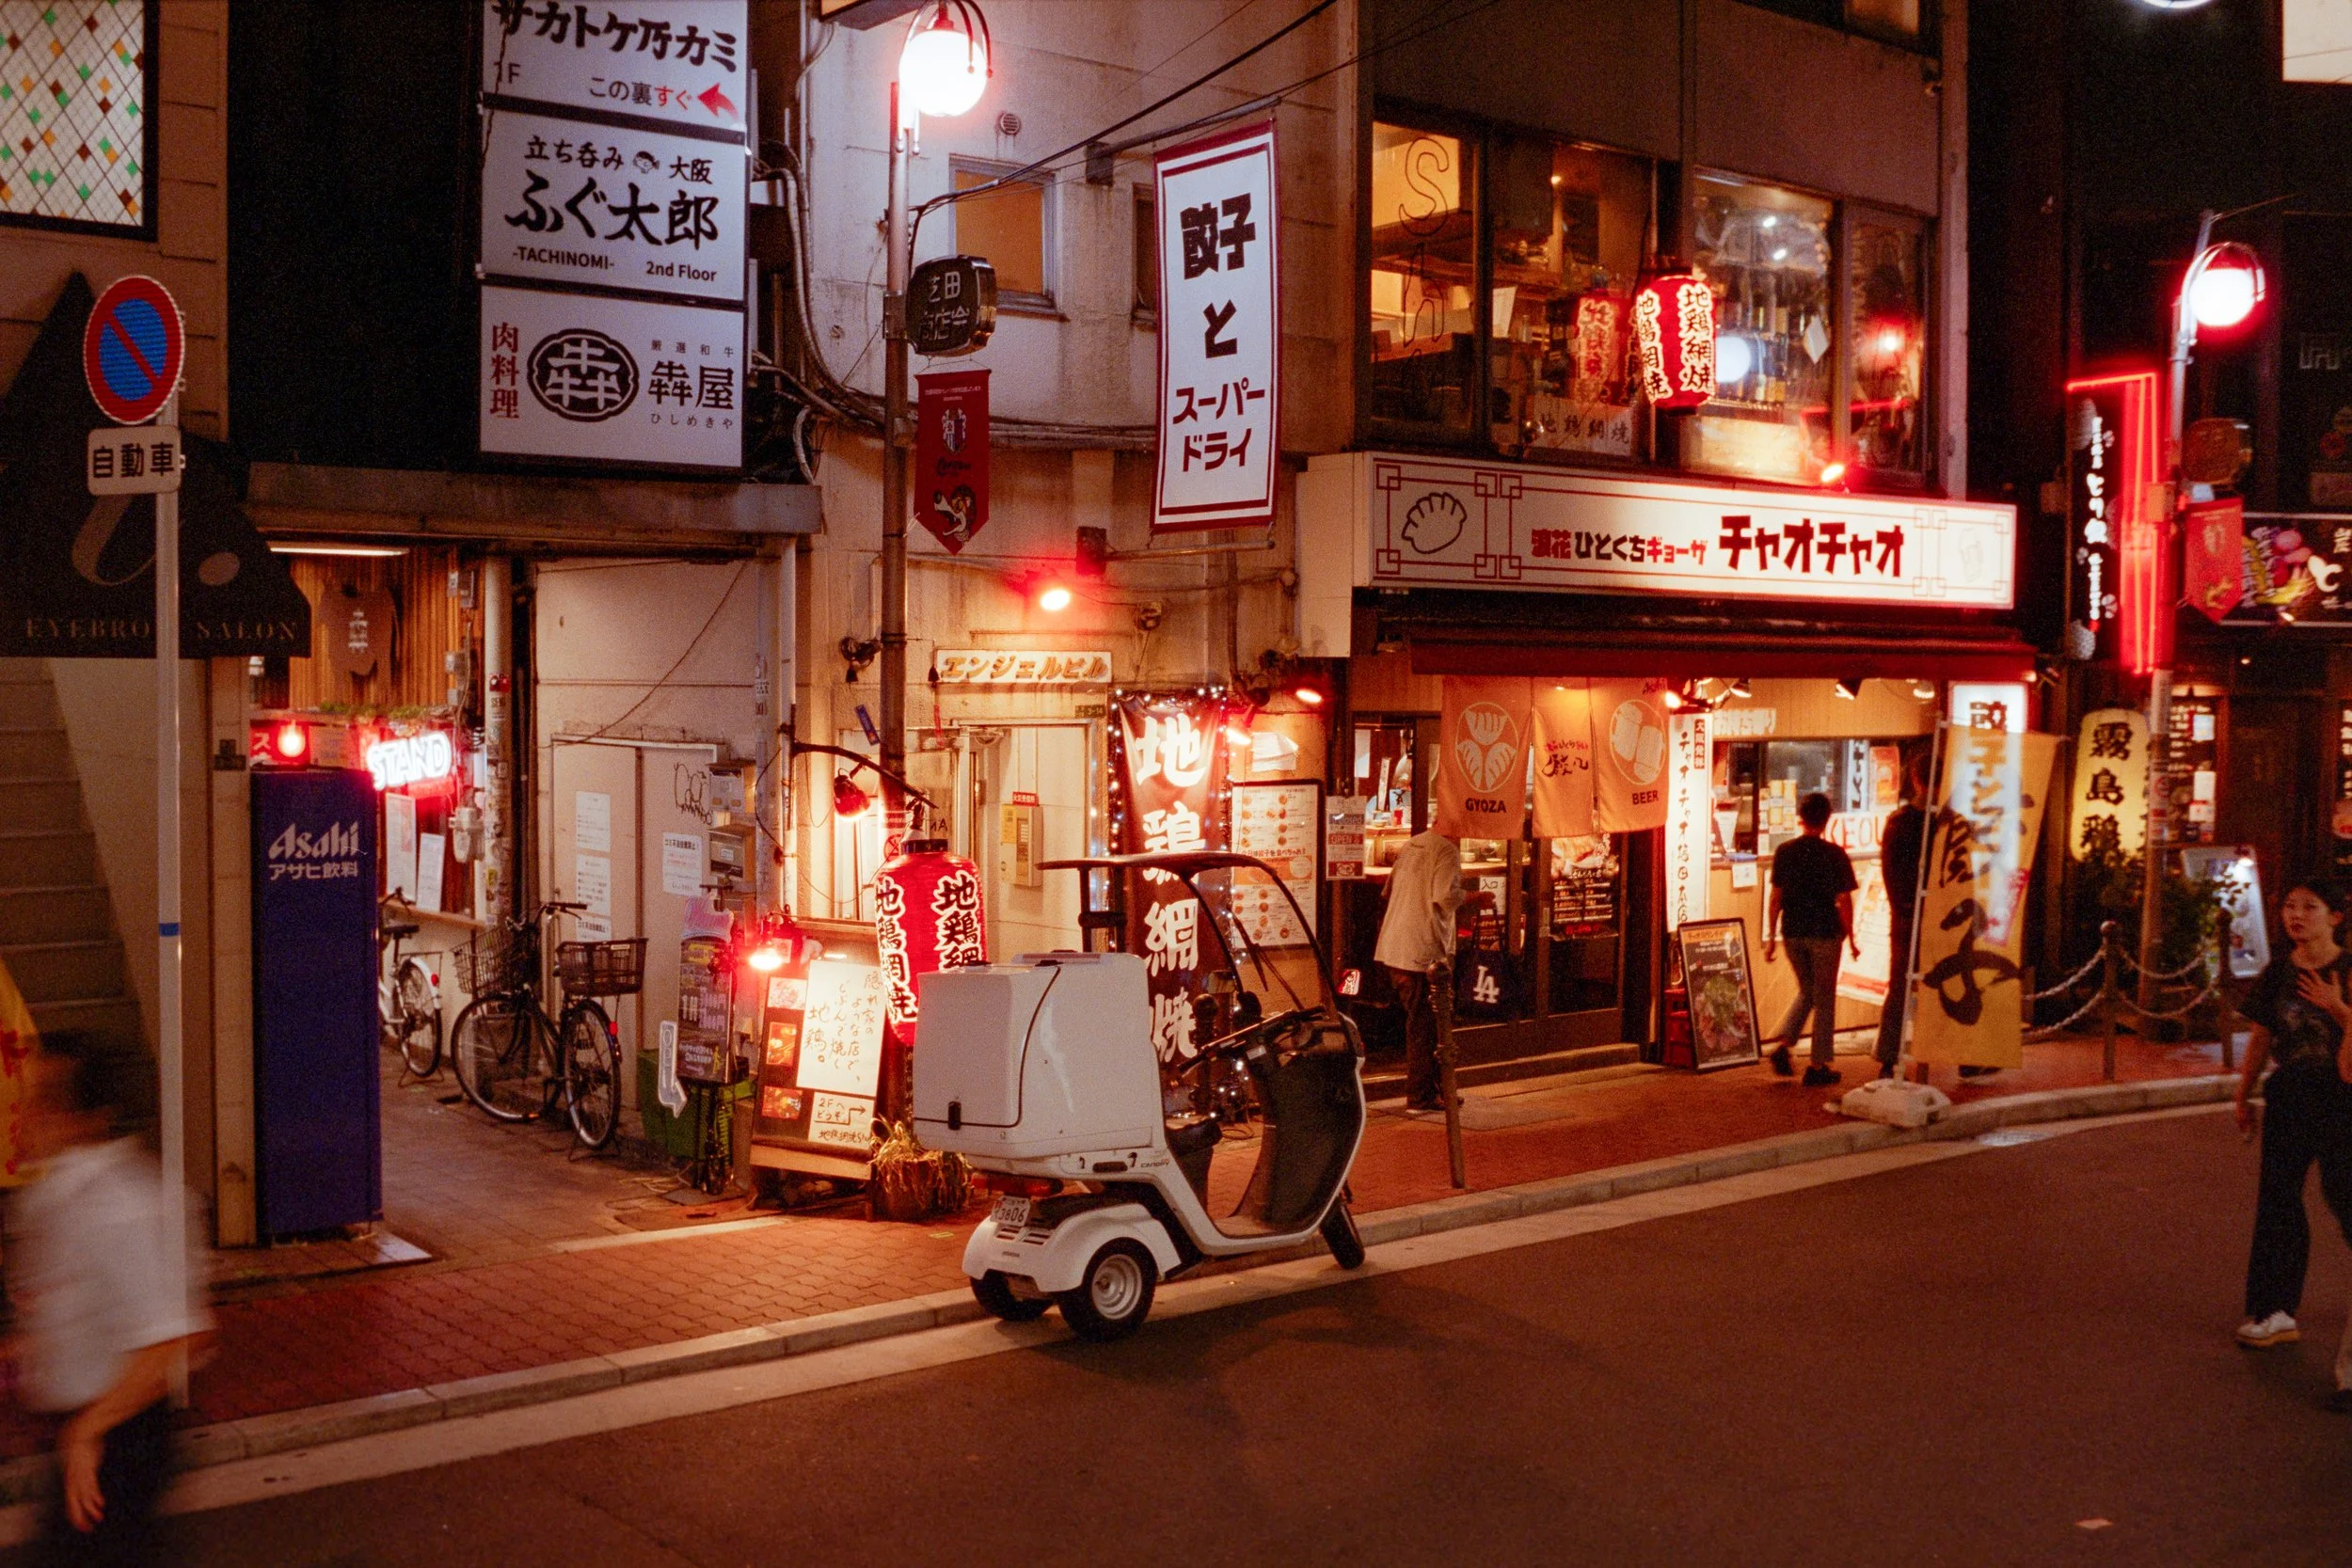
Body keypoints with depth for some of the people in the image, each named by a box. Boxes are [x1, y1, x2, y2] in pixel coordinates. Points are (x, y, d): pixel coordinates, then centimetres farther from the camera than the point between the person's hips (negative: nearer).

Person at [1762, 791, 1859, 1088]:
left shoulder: (1784, 852, 0)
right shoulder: (1834, 855, -8)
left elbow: (1775, 897, 1)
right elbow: (1845, 901, -7)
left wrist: (1770, 937, 7)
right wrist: (1851, 939, 3)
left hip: (1793, 932, 3)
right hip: (1825, 931, -3)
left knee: (1806, 991, 21)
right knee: (1824, 998, 7)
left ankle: (1783, 1043, 3)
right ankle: (1818, 1066, 10)